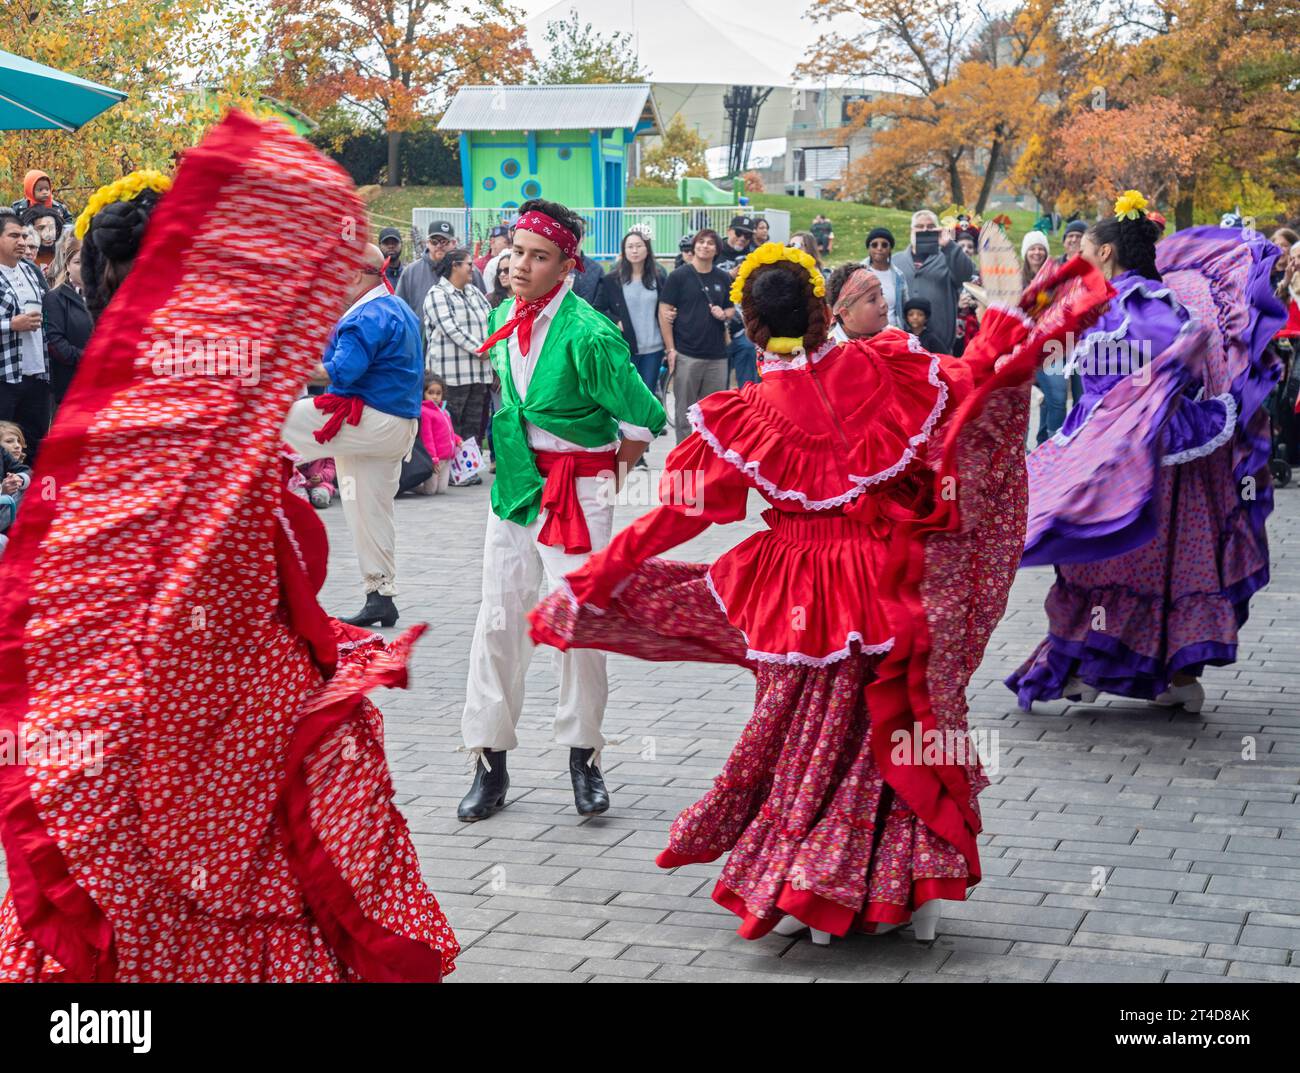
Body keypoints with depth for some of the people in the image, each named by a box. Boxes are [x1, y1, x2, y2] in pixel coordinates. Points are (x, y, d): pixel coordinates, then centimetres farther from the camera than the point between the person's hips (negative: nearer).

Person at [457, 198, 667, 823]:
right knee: (499, 620, 5)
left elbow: (642, 422, -13)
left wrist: (605, 471, 0)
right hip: (515, 483, 6)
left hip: (578, 491, -6)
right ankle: (490, 764, 14)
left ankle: (583, 756, 13)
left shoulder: (587, 334, -18)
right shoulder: (503, 319, 4)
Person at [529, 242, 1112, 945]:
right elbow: (970, 380, 3)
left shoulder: (740, 417, -10)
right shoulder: (878, 368, -8)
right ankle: (907, 889, 21)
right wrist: (1022, 330, 19)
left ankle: (797, 895, 23)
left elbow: (678, 514, -7)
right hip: (890, 581, 1)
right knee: (897, 727, 14)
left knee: (804, 733, 15)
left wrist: (594, 580, 1)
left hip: (797, 590, -1)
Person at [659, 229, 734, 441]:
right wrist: (670, 349, -10)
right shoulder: (679, 276, -1)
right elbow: (664, 312, -4)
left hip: (717, 355, 4)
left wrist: (724, 314, -4)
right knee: (685, 412, 3)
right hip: (686, 354, -4)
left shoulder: (723, 279, 11)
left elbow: (732, 308, 21)